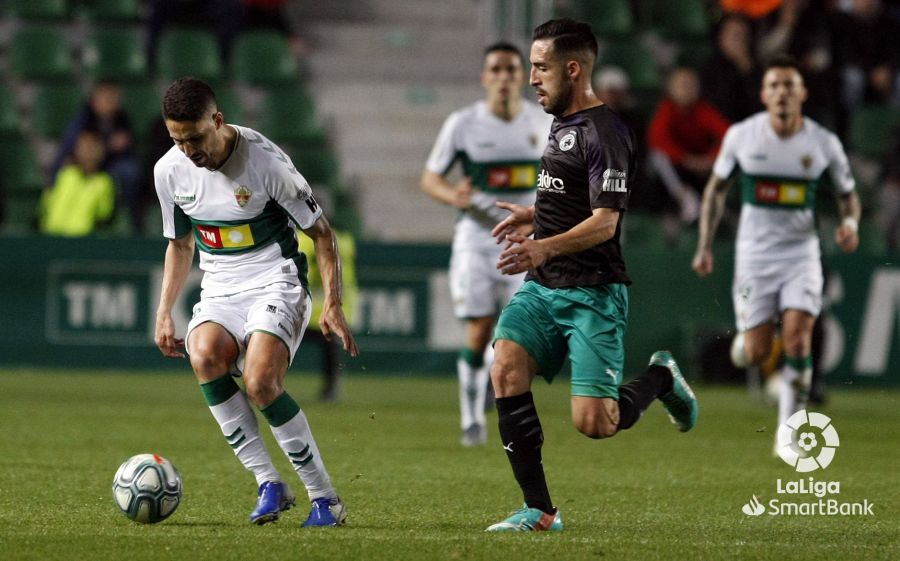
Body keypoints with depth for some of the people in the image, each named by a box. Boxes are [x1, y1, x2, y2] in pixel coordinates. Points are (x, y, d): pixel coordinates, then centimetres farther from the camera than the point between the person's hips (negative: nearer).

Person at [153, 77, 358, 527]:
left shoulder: (265, 160, -15)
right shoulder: (169, 171, 1)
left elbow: (320, 232, -6)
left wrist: (332, 304, -14)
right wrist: (164, 312, 9)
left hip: (275, 283, -5)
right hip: (220, 290, 5)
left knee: (259, 380, -29)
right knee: (203, 355, -30)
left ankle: (325, 497, -13)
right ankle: (268, 484, -21)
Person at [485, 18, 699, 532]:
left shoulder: (604, 132, -13)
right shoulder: (562, 124, 16)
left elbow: (604, 222, -22)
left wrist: (545, 248, -35)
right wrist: (536, 217, 27)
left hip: (594, 293, -8)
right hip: (543, 287, 8)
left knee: (594, 423, -13)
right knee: (506, 369, -16)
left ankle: (661, 379, 20)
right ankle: (540, 510, -10)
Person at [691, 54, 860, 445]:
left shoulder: (824, 144, -4)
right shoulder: (741, 136, -4)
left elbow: (848, 194, 11)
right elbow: (716, 188, 9)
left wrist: (850, 223, -11)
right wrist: (705, 246, 5)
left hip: (801, 253, 0)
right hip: (754, 253, 0)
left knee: (798, 338, -17)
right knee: (757, 354, -6)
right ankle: (745, 339, 33)